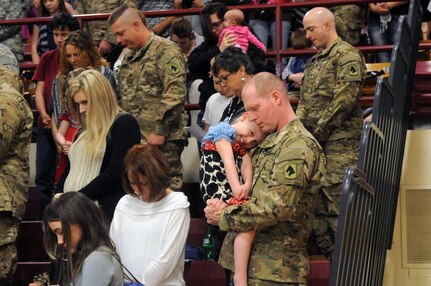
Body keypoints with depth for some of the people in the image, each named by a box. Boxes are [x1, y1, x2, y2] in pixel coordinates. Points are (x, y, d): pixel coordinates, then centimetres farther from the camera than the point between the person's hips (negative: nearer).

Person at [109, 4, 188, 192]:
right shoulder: (129, 58, 20)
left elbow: (175, 94, -17)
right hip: (134, 139, 8)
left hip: (162, 141, -8)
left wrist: (160, 131, -18)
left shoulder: (165, 51, -7)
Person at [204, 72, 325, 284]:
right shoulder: (268, 143, 16)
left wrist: (223, 216, -12)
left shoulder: (300, 147, -14)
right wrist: (222, 206, -2)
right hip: (246, 262, 9)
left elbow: (276, 208, -22)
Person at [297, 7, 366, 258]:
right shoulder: (316, 61, 22)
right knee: (316, 200, 7)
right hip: (315, 143, 9)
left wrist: (319, 132, -13)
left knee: (337, 200, -12)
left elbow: (344, 99, -15)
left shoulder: (347, 56, -5)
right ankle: (326, 249, 13)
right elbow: (304, 102, 23)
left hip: (339, 142, -9)